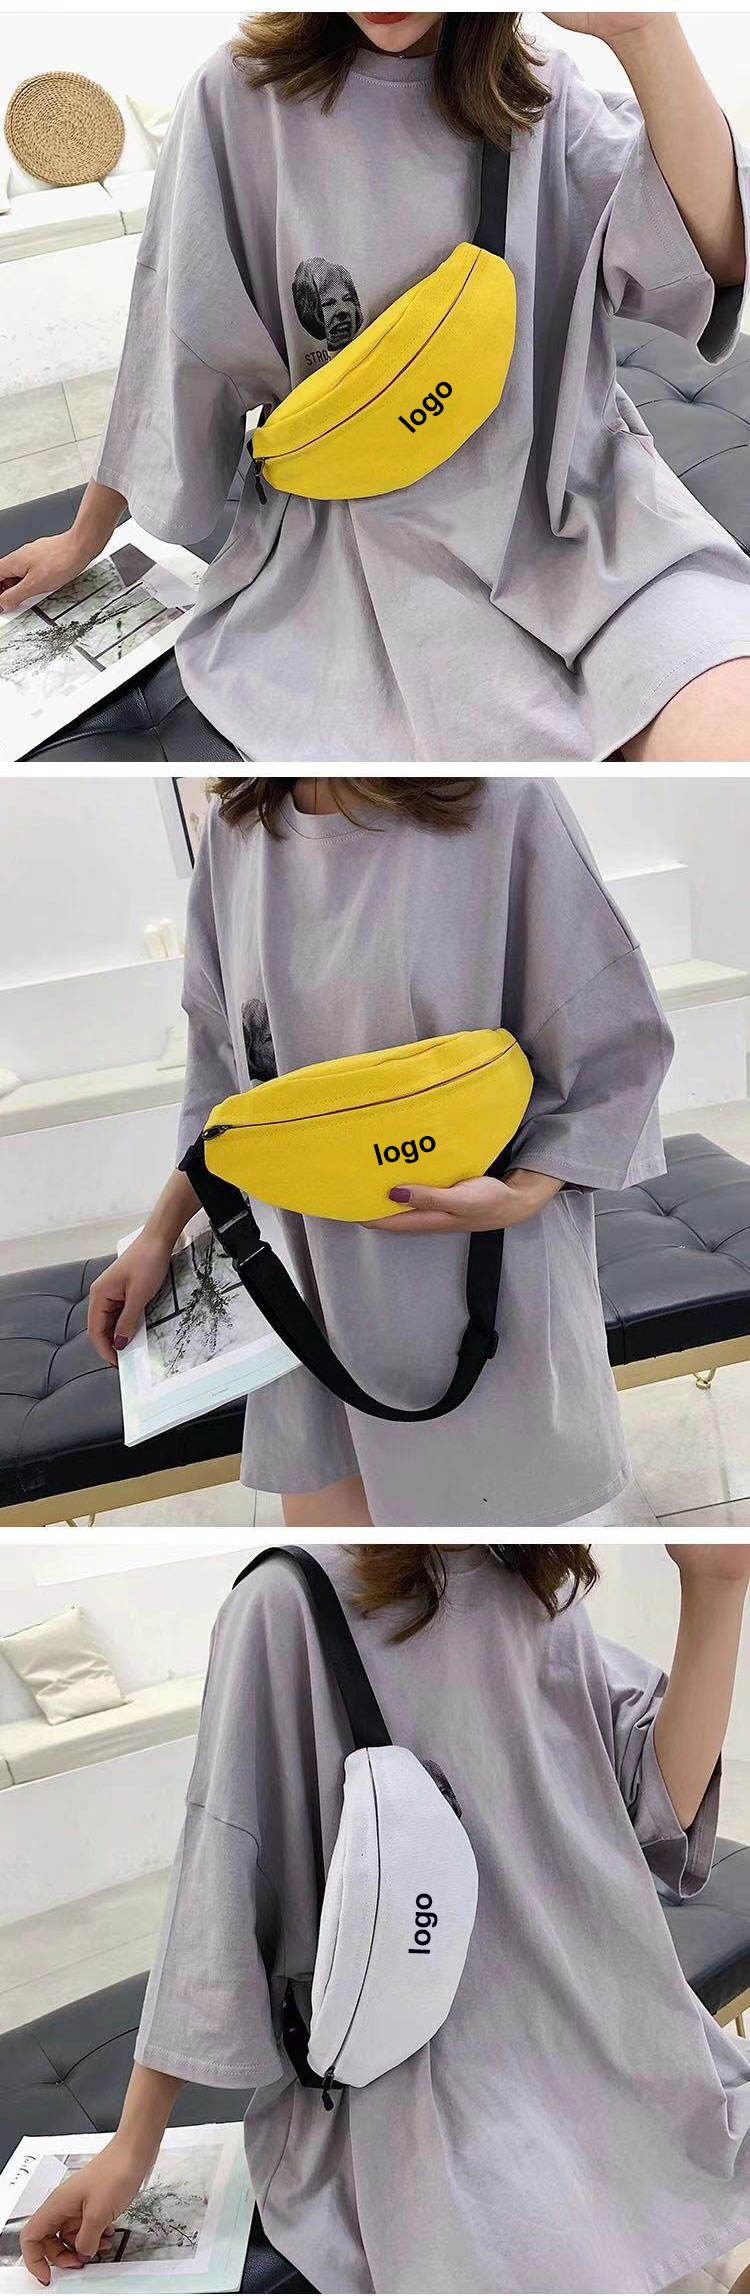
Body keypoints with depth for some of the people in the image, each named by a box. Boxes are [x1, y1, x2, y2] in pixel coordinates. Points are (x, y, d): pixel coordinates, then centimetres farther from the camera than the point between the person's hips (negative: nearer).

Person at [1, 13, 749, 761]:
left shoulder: (542, 97, 3)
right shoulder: (243, 93, -1)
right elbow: (179, 338, 8)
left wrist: (643, 28, -24)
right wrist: (85, 537, 16)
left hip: (574, 492, 1)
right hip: (366, 523, -1)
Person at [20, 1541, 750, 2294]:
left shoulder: (544, 1597, 6)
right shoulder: (291, 1604, -11)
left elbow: (662, 1809, 1)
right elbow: (220, 1877, -7)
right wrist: (134, 2144, -3)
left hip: (610, 2048, 6)